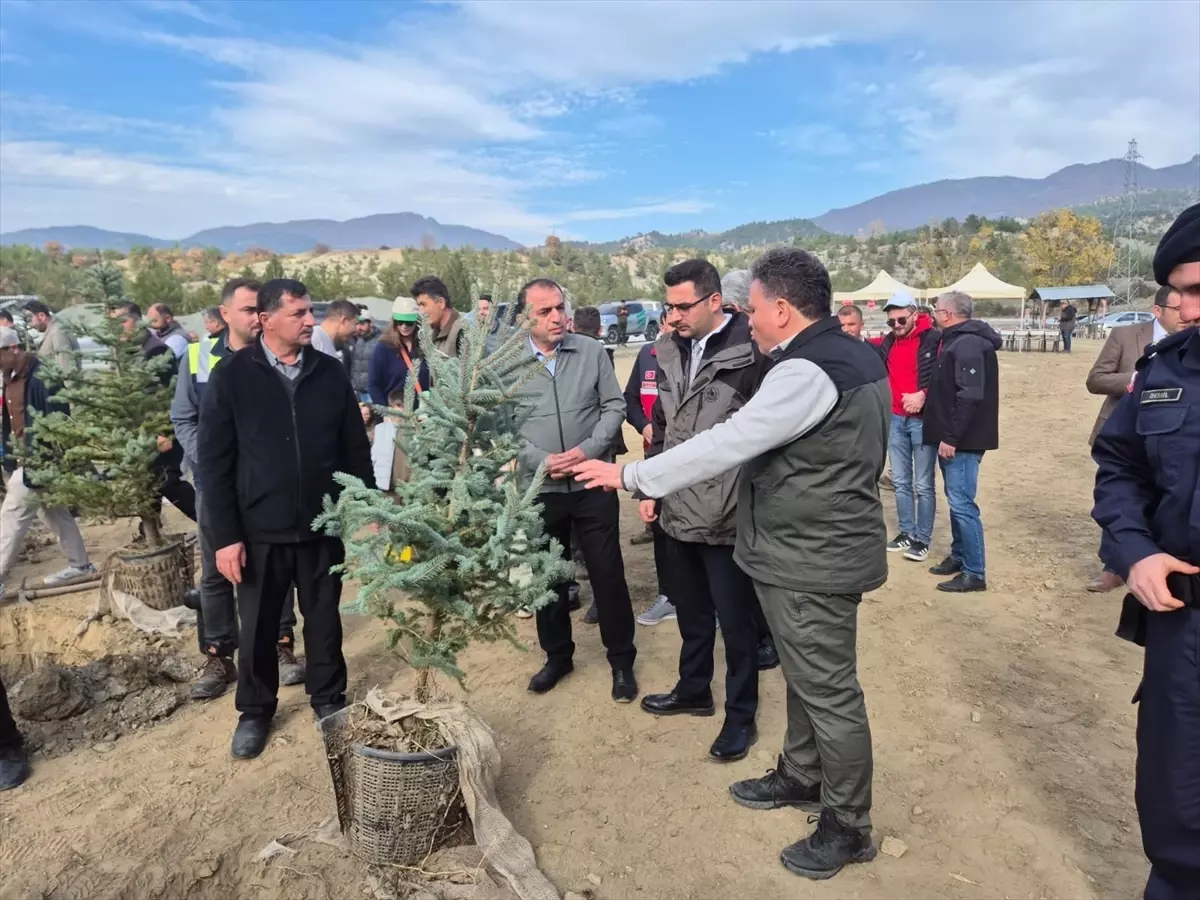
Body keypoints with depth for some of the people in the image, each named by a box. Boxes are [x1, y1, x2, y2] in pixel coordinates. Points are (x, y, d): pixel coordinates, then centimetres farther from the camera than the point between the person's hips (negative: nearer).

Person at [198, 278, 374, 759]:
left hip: (323, 524, 2)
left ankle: (329, 698, 36)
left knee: (324, 619, 15)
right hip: (258, 529, -1)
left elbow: (356, 450, 4)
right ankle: (255, 710, 35)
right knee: (258, 626, 14)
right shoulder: (232, 375, -6)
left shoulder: (330, 372, 0)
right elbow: (214, 461, -6)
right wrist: (225, 535, -10)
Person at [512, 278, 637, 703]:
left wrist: (588, 449, -14)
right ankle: (557, 655, 34)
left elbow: (614, 406, 0)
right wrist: (541, 460, -15)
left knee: (608, 573, 7)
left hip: (593, 483, 0)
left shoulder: (591, 351, -3)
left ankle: (621, 659, 25)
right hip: (539, 488, 1)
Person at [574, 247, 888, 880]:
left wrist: (631, 476, -19)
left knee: (829, 691, 5)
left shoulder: (805, 372, -24)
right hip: (817, 545, 10)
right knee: (805, 676, 23)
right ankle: (800, 776, 43)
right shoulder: (852, 354, 8)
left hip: (813, 559, -10)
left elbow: (726, 444, -26)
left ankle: (848, 826, 23)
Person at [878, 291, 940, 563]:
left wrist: (923, 395, -20)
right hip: (895, 419, 6)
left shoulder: (934, 339, -10)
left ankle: (923, 539, 12)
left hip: (923, 419, -6)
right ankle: (907, 532, 25)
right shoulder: (888, 342, 9)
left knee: (923, 485, 1)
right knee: (900, 481, 13)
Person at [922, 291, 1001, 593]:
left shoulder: (968, 344, -17)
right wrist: (945, 435, 18)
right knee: (956, 501, 18)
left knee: (962, 503, -6)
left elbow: (970, 397, -25)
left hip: (962, 440, -10)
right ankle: (958, 555, 30)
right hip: (951, 437, 10)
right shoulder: (954, 341, 15)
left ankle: (975, 572, 1)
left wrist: (951, 438, -24)